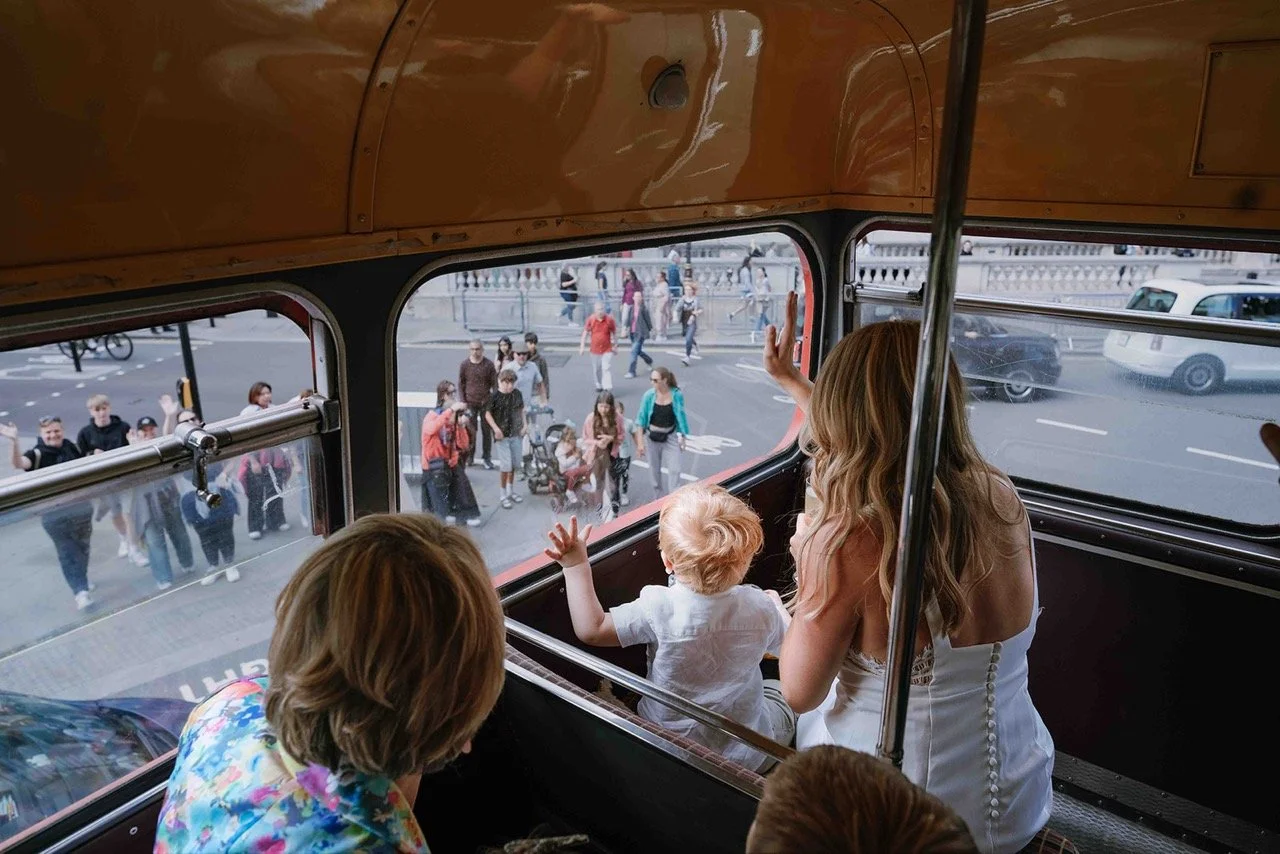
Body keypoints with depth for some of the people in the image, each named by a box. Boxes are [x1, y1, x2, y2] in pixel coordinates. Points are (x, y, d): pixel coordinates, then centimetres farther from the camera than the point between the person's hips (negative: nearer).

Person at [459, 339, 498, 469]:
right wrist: (463, 402, 1)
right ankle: (469, 457, 14)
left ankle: (487, 458, 14)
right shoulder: (464, 365, 0)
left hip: (486, 402, 0)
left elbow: (495, 384, 4)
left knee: (487, 430, 4)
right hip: (470, 403, 0)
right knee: (470, 431, 0)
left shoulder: (488, 364, -2)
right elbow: (461, 384, 7)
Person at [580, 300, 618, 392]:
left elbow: (614, 333, 6)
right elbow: (585, 333, 2)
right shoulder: (590, 320, -5)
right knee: (596, 369, 14)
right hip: (595, 349, 2)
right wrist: (582, 346, -2)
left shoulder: (609, 320, -7)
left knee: (606, 368, -12)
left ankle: (607, 388, -12)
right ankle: (599, 385, 34)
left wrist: (615, 345, 13)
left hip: (607, 349, -2)